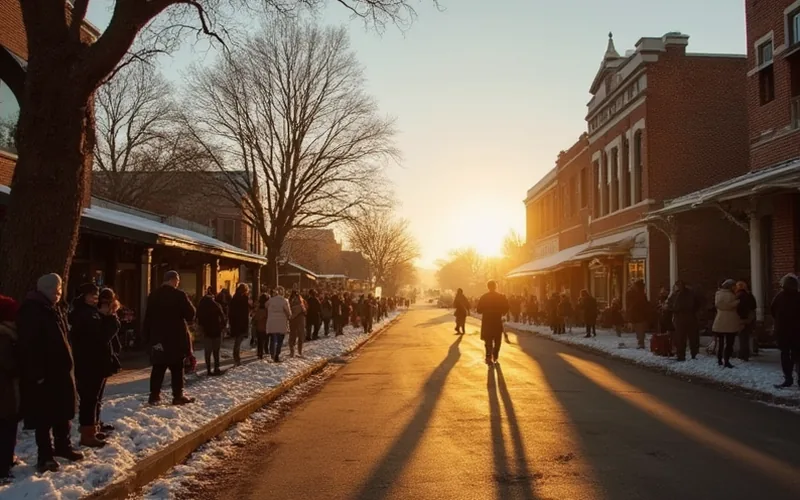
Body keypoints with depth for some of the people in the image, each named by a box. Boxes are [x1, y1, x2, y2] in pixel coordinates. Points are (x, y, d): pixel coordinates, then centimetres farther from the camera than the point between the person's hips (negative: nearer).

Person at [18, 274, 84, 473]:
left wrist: (67, 364, 16)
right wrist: (36, 373, -24)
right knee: (44, 416, 2)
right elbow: (28, 346, -22)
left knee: (63, 411, 17)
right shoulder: (32, 311, -16)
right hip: (43, 374, -9)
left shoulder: (53, 309, 13)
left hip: (60, 370, 9)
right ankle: (45, 456, 12)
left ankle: (63, 446, 32)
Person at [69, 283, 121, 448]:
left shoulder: (92, 312, 16)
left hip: (98, 361, 10)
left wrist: (110, 316, -6)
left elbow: (113, 329, 11)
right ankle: (87, 434, -7)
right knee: (89, 398, -9)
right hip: (88, 363, -10)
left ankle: (93, 428, 26)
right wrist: (105, 316, -14)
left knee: (95, 397, 16)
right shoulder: (82, 314, -13)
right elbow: (100, 335, -22)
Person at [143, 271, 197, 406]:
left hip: (157, 337, 5)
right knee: (177, 368, 3)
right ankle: (178, 396, 6)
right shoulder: (179, 295, -12)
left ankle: (154, 395, 10)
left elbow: (148, 317, 10)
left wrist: (147, 336, 15)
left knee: (158, 367, 10)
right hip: (176, 338, -5)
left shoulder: (153, 295, 7)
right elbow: (190, 314, -9)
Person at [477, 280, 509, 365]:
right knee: (497, 341, 16)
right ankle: (495, 358, 21)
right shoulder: (501, 297, -6)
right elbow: (506, 309, -7)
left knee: (488, 341, 7)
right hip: (498, 322, 0)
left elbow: (479, 310, -5)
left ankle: (489, 357, -9)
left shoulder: (484, 297, -5)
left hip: (486, 322, 0)